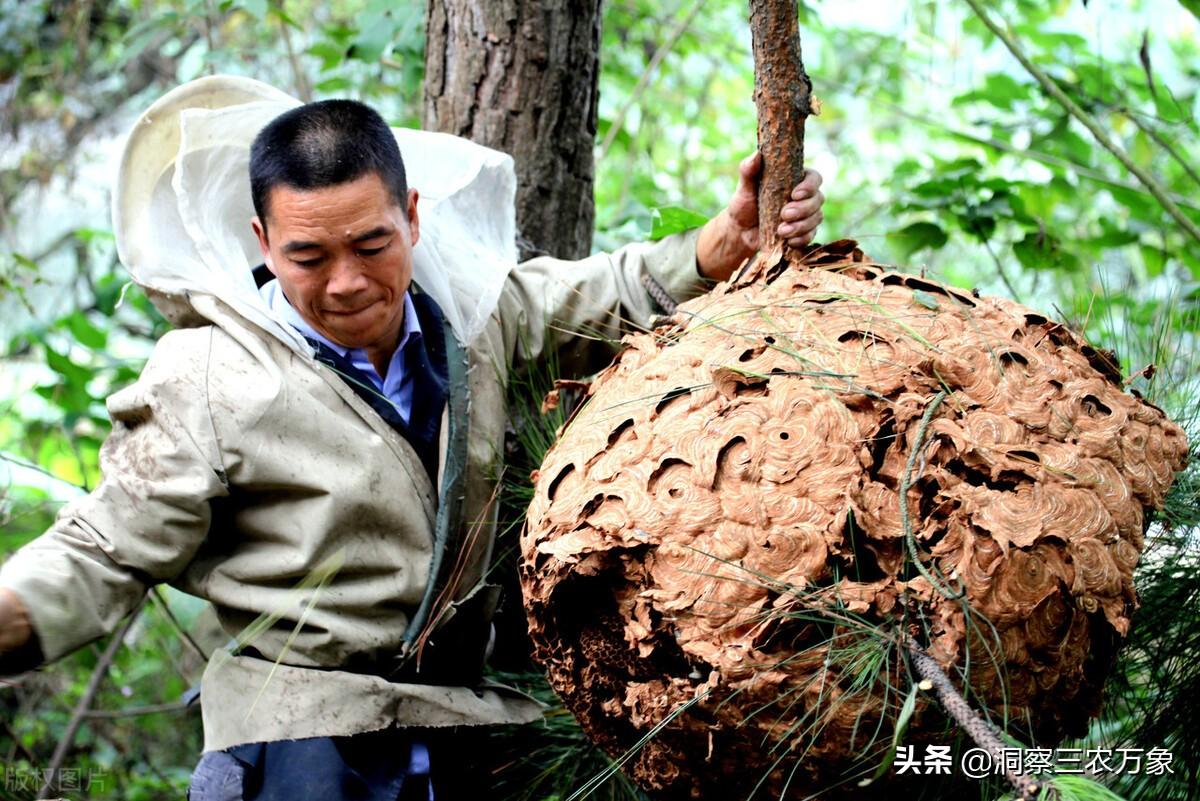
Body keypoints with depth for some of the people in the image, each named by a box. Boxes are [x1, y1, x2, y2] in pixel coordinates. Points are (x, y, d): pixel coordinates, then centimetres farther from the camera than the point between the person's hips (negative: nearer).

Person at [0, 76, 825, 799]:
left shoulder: (470, 310, 4)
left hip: (467, 721, 5)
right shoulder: (204, 381, -11)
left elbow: (616, 292, 16)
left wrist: (734, 237, -2)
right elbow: (105, 556, -8)